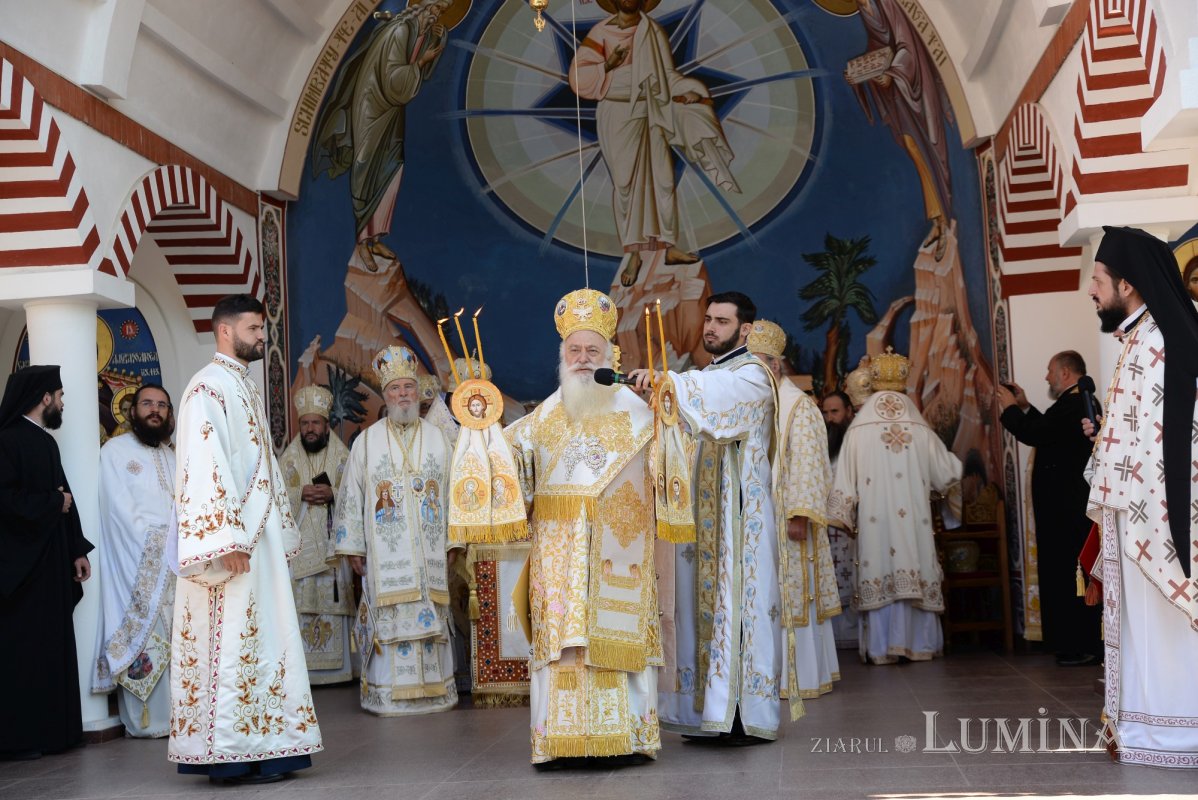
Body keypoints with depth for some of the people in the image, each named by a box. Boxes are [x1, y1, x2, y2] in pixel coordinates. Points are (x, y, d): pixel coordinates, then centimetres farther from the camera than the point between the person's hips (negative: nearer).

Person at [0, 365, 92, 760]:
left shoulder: (45, 442, 15)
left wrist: (78, 550, 12)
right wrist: (54, 503, -8)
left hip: (51, 564, 9)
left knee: (51, 649, 9)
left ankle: (49, 732, 15)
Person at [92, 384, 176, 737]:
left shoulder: (172, 456, 20)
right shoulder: (116, 450, 1)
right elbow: (119, 509, -8)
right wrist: (152, 545, -13)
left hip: (174, 560, 6)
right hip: (137, 561, -5)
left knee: (177, 637, 1)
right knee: (142, 636, -8)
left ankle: (178, 712, 5)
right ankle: (146, 719, -5)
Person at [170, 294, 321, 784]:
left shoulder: (244, 386, 19)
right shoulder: (208, 387, -9)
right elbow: (205, 465, -18)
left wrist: (280, 535, 19)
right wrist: (227, 539, -23)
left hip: (257, 536, 9)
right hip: (232, 540, -9)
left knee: (259, 640, 9)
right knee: (233, 642, -7)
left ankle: (257, 747, 14)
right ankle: (230, 755, -2)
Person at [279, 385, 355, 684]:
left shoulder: (343, 457, 10)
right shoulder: (288, 458, 12)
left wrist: (333, 493, -14)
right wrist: (301, 493, -12)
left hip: (333, 542, 0)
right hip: (299, 544, 0)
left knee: (333, 599, -4)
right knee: (299, 600, -6)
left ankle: (336, 666, 1)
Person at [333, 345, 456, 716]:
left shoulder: (437, 438, 10)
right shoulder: (367, 441, 5)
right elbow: (350, 496, 5)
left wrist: (452, 542, 5)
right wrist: (353, 548, 0)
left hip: (429, 550, 2)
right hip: (385, 552, -2)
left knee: (430, 618, 3)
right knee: (390, 620, -4)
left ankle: (433, 690, 11)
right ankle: (389, 694, 3)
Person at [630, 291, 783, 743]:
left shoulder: (752, 375, -5)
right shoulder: (707, 378, 22)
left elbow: (709, 394, -28)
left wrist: (665, 382, -43)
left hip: (740, 512, -8)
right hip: (704, 512, 8)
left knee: (740, 601, -9)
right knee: (707, 602, 5)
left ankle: (750, 715, -5)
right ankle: (713, 715, 9)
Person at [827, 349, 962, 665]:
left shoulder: (859, 431, -3)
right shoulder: (920, 430, 1)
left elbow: (844, 481, -2)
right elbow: (948, 474, 9)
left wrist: (843, 518, 7)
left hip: (873, 519, -1)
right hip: (913, 519, 1)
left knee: (880, 573, 1)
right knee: (912, 571, 7)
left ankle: (882, 647, 2)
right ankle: (917, 643, 11)